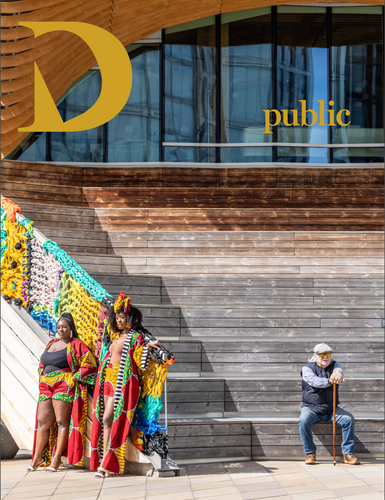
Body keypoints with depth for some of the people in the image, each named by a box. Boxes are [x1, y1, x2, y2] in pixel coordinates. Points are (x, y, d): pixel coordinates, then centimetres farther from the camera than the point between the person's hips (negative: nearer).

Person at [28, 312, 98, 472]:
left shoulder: (77, 345, -1)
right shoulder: (51, 344, 20)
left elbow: (89, 366, -6)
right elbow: (42, 365, 30)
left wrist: (73, 378, -11)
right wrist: (42, 379, 14)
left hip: (65, 387, -7)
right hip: (46, 386, 7)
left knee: (62, 422, -7)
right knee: (42, 422, 2)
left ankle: (56, 459, -7)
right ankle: (37, 457, 5)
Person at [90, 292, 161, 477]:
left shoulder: (135, 337, -4)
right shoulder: (116, 336, 18)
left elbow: (141, 363, -10)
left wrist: (147, 348, -21)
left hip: (123, 382, -8)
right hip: (108, 380, 8)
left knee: (108, 420, -14)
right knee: (103, 421, 2)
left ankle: (105, 464, -14)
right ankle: (104, 461, 4)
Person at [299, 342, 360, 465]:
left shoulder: (334, 365, 8)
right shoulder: (307, 368, -2)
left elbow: (339, 370, -19)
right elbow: (314, 381, -24)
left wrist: (338, 373, -46)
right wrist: (329, 381, -44)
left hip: (331, 409, 3)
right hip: (311, 409, -3)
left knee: (349, 418, -19)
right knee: (304, 420, -33)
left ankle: (348, 453, -10)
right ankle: (309, 453, -16)